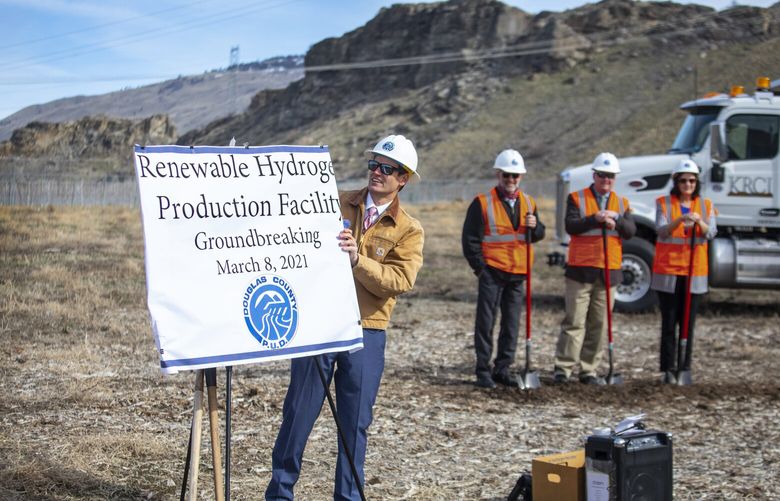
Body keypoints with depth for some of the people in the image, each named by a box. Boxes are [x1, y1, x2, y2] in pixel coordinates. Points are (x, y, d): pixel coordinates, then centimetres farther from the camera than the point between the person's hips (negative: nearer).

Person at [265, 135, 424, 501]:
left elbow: (400, 280, -11)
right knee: (299, 411, 5)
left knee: (355, 421, 7)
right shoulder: (335, 204, 5)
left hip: (366, 334, 0)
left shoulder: (409, 231, 3)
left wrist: (358, 259, -23)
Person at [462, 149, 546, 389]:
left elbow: (539, 235, 16)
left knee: (511, 324, 9)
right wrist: (480, 267, -8)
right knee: (485, 322, -2)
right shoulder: (482, 203, -5)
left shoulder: (528, 203, 11)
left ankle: (502, 369, 18)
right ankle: (483, 371, 4)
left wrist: (534, 226, -7)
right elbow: (470, 238, -5)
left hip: (517, 273, 5)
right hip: (492, 272, -5)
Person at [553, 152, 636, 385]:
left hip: (610, 272, 4)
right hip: (580, 270, -4)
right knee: (574, 322, -5)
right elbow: (571, 226, -11)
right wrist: (595, 219, -22)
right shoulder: (576, 198, 3)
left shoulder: (622, 204, 14)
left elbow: (630, 231, 0)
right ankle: (562, 368, -2)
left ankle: (589, 370, 12)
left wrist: (616, 219, -18)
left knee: (599, 324, 5)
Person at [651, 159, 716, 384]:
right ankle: (668, 370, 3)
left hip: (695, 272, 2)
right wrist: (679, 220, -30)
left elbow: (711, 233, -7)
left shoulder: (705, 205, 7)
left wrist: (699, 222, -27)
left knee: (688, 323, 5)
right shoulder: (664, 203, 1)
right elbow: (660, 230, -13)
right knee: (669, 323, -1)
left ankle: (684, 368, 12)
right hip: (667, 271, -2)